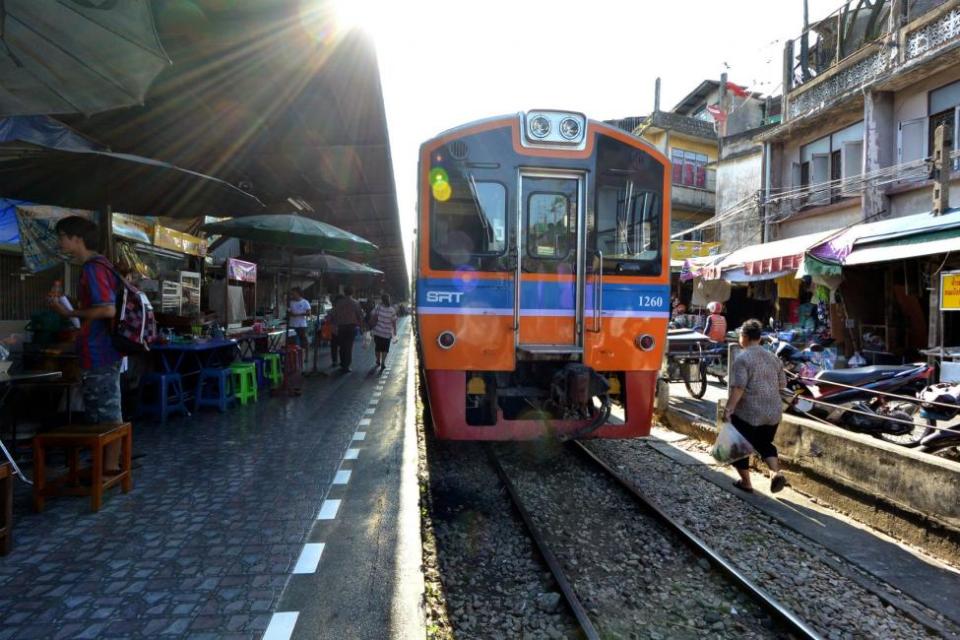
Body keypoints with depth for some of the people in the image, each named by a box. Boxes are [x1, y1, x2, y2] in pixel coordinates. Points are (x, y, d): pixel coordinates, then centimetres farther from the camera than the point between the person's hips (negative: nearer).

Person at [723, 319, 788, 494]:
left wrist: (728, 409, -22)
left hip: (748, 413, -6)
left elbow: (738, 387, -22)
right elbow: (782, 383, 14)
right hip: (773, 412, 6)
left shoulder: (742, 358, -13)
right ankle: (777, 473, 4)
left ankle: (746, 482, 18)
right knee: (765, 444, 23)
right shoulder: (773, 357, 8)